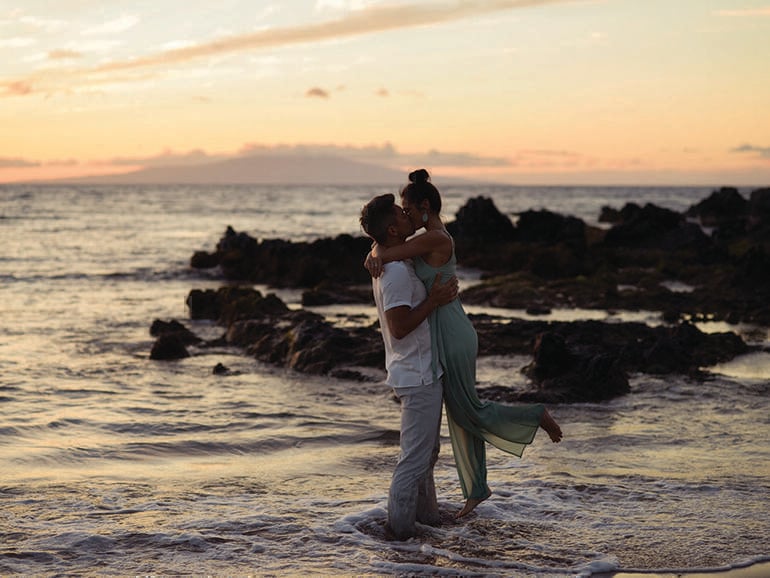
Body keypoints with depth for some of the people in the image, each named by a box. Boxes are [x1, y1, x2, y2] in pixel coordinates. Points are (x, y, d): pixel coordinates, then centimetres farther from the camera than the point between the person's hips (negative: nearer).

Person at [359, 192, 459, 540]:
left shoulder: (386, 264, 10)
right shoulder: (396, 272, -22)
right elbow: (399, 326, -26)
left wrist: (441, 293, 12)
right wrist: (434, 300, -20)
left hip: (421, 372, 11)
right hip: (418, 376, -11)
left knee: (426, 452, 22)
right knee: (415, 458, -6)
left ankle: (427, 515, 34)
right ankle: (400, 529, -1)